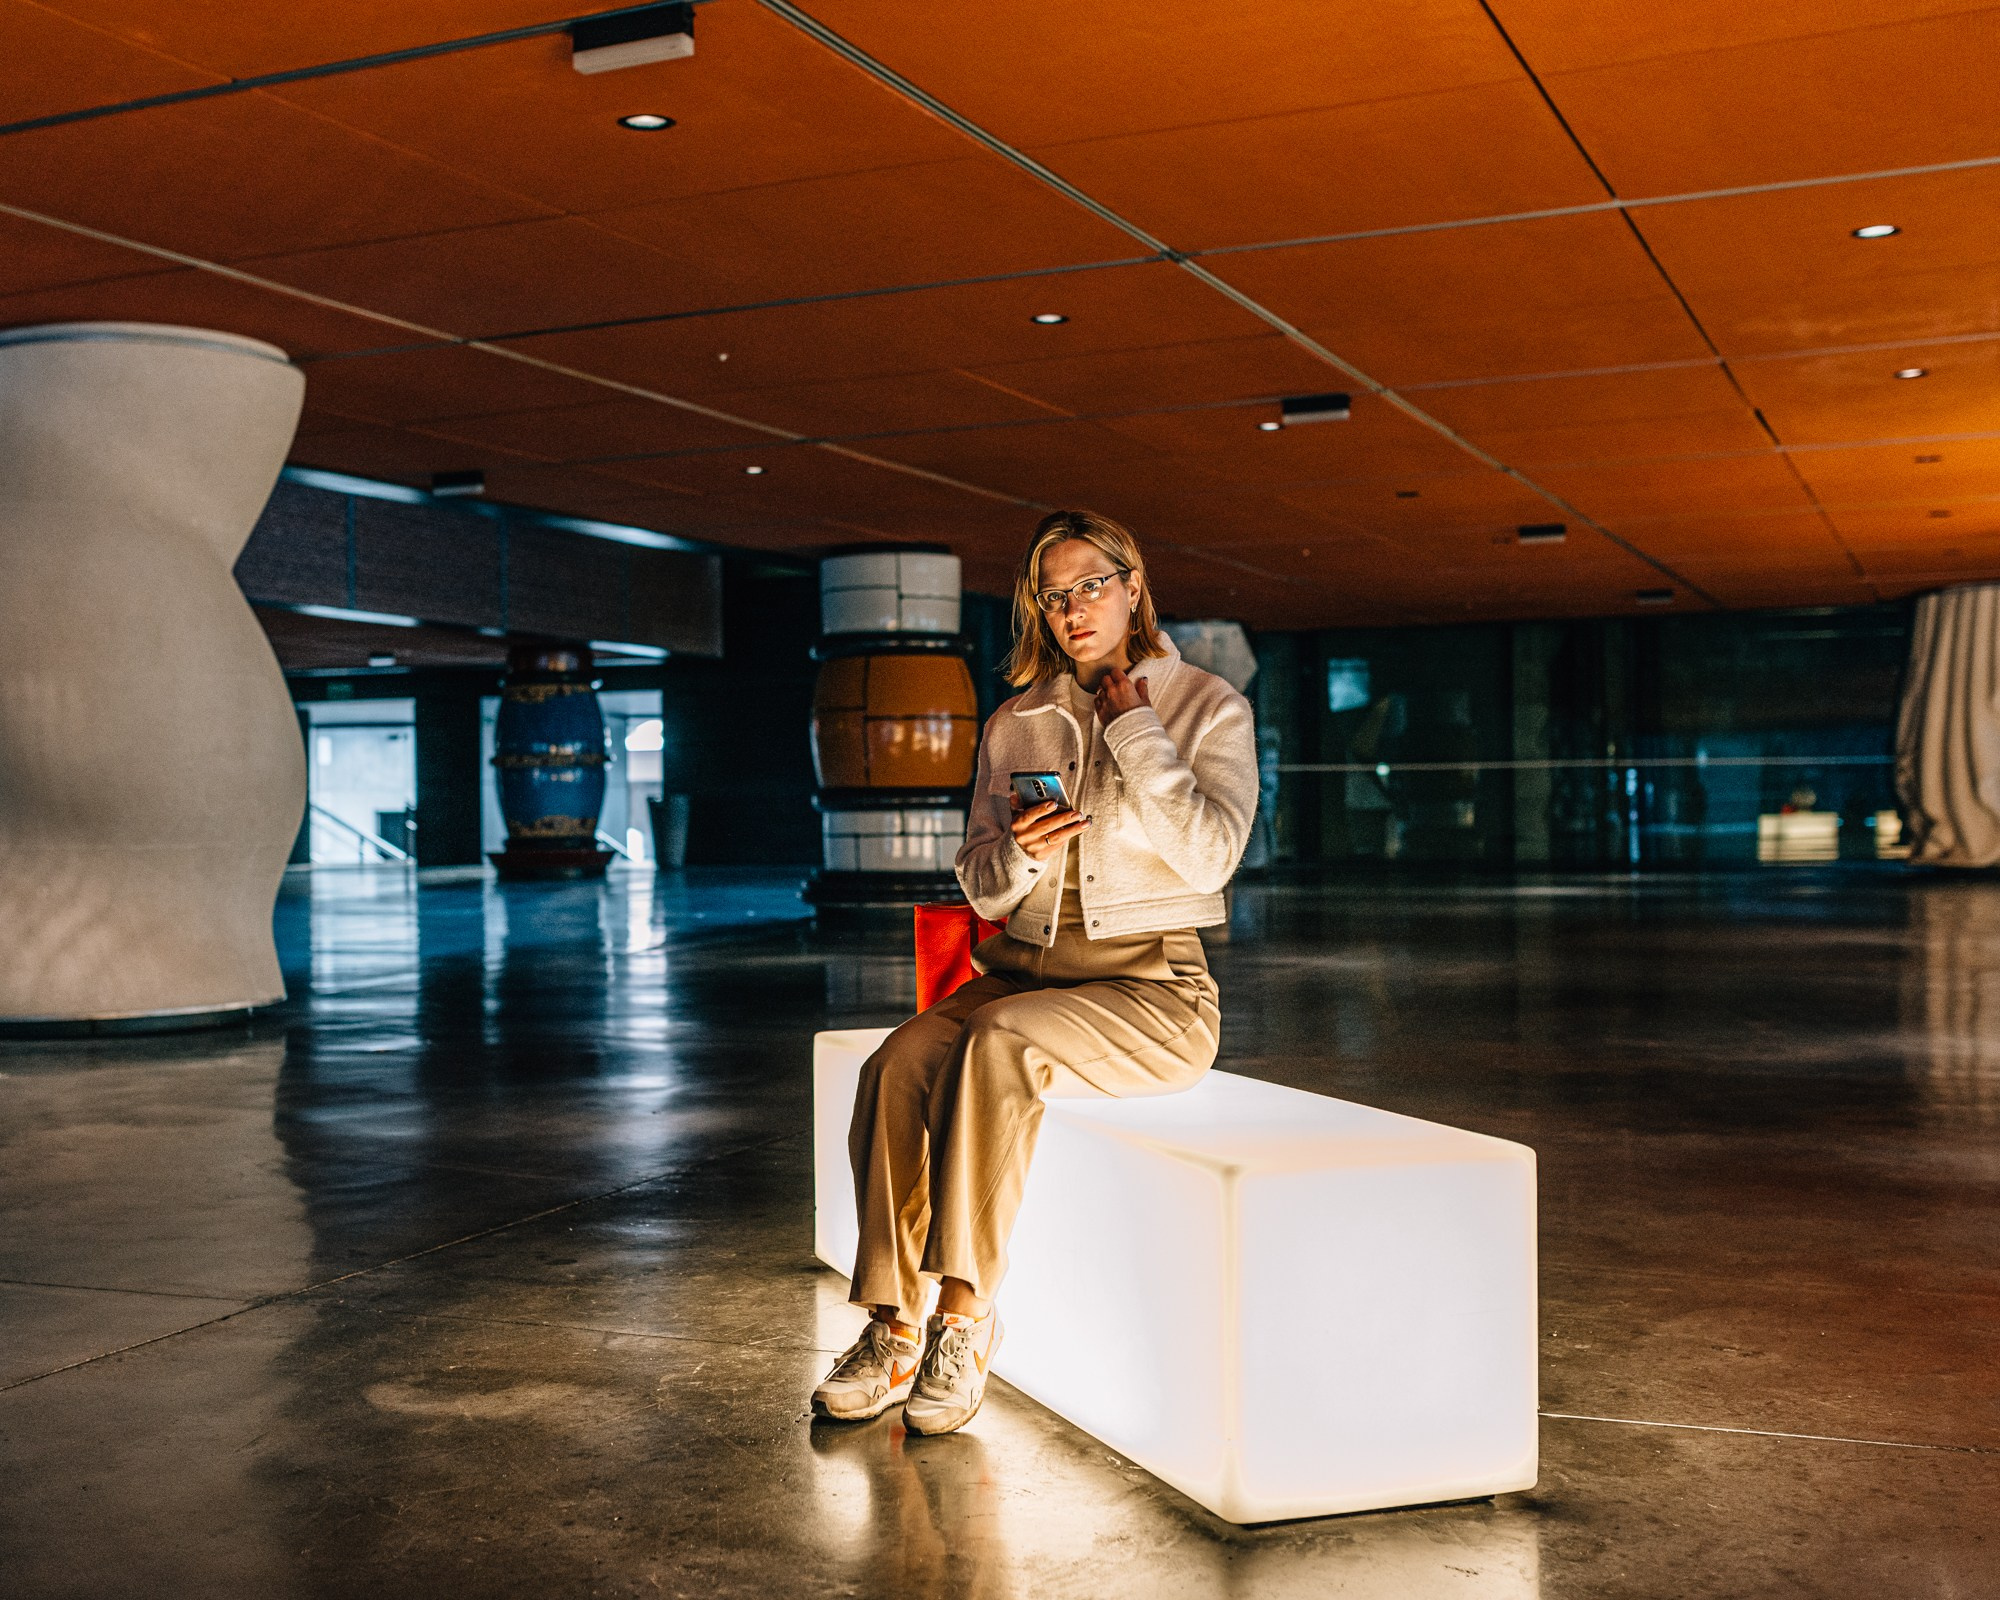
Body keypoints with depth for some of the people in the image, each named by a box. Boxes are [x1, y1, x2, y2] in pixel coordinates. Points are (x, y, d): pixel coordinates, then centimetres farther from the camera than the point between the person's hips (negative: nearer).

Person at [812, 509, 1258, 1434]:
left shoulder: (1207, 708, 3)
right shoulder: (1016, 723, 15)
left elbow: (1208, 857, -12)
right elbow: (979, 888, 13)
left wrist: (1133, 728, -8)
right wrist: (1018, 855, -10)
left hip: (1150, 986, -4)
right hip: (1023, 968, 4)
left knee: (1000, 1039, -34)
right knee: (900, 1062, -26)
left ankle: (964, 1320, -28)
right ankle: (892, 1330, -23)